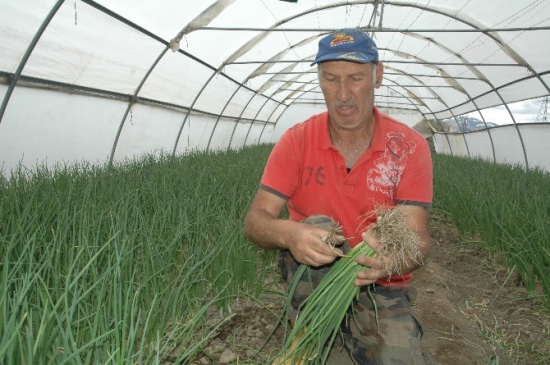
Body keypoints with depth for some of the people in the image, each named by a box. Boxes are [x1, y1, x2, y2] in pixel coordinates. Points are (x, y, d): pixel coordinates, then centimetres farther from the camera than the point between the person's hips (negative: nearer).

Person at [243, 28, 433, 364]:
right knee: (318, 227, -30)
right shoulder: (297, 141, -10)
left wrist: (391, 258, -42)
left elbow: (417, 239, -17)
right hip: (314, 274, 0)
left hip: (381, 287, 1)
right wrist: (288, 233, -40)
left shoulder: (410, 147, -11)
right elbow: (255, 220, -16)